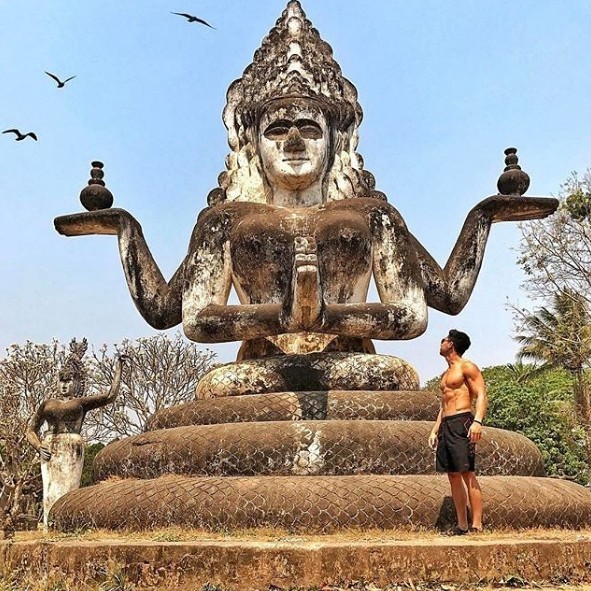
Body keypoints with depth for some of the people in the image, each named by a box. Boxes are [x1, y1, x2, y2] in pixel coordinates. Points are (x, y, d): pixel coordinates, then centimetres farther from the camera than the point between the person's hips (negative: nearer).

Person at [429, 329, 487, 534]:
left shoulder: (467, 367, -1)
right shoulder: (446, 373, 24)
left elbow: (481, 395, -10)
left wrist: (477, 421, -25)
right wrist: (435, 430, 20)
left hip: (461, 423, -9)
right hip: (446, 425, 9)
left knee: (467, 473, -12)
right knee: (453, 475, 5)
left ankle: (476, 525, -13)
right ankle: (462, 525, 7)